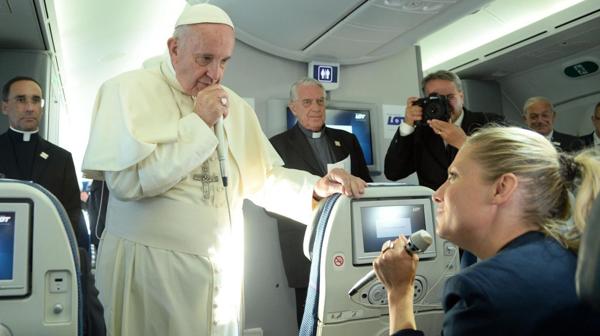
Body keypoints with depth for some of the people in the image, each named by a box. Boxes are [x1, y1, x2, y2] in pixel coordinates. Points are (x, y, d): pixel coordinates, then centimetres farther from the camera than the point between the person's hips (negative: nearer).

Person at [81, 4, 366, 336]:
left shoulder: (235, 107, 8)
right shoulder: (128, 89, -8)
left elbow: (262, 178, 10)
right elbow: (126, 180, -20)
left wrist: (315, 187, -7)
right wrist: (198, 122, -16)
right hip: (149, 265, -4)